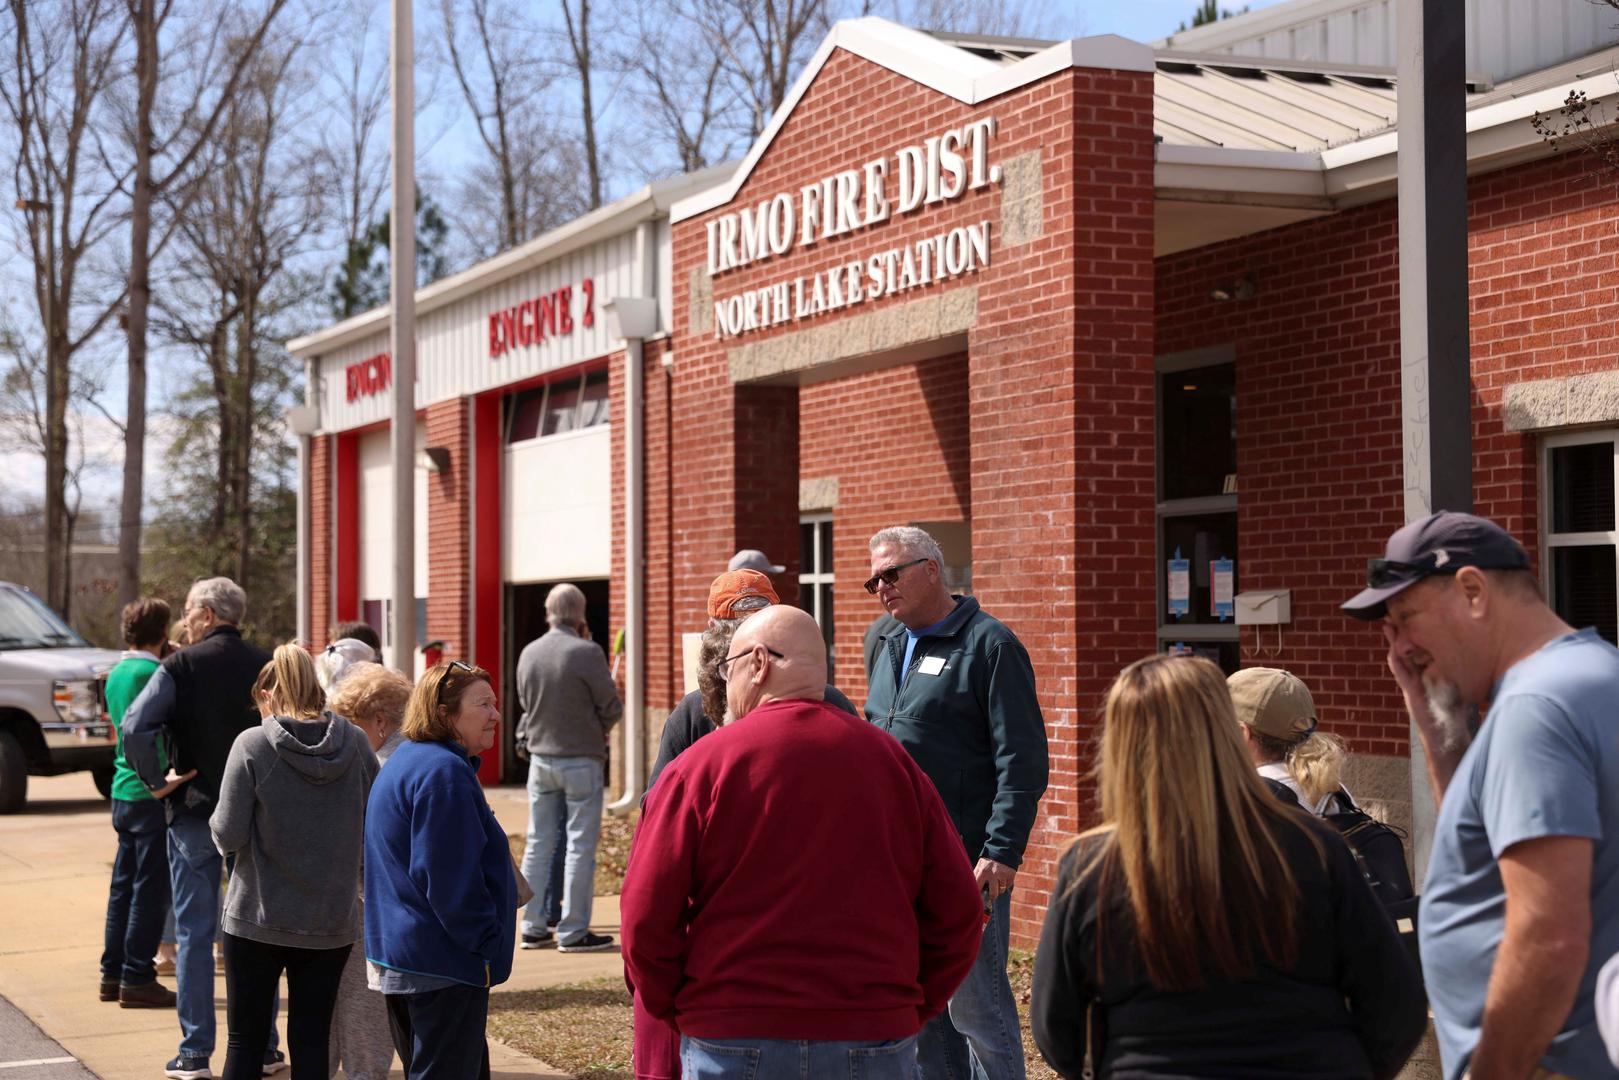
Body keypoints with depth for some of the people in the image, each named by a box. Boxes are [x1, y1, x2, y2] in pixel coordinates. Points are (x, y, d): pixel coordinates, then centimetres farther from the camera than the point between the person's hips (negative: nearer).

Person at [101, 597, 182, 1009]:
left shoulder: (116, 673, 12)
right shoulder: (153, 673, -15)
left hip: (123, 790, 9)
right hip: (152, 792, -9)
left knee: (124, 883, 14)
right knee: (150, 887, -2)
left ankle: (113, 974, 19)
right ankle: (137, 978, 0)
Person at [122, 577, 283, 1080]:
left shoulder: (181, 666, -8)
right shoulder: (267, 665, 0)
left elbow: (135, 726, -20)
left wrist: (155, 781, -8)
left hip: (194, 814, -3)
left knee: (195, 935, 5)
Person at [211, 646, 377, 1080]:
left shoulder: (252, 745, -12)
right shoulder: (355, 743, -4)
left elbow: (228, 836, -13)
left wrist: (217, 822, 8)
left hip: (258, 918, -2)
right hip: (332, 921, 2)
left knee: (245, 1041, 10)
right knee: (312, 1042, 10)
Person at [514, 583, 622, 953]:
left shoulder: (529, 653, 2)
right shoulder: (586, 653, -16)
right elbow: (612, 707, -9)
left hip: (540, 758, 6)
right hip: (581, 759, -6)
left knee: (538, 842, 11)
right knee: (580, 844, 0)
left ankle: (534, 927, 15)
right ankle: (573, 931, 0)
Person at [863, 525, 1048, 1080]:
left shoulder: (989, 645, -7)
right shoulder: (892, 649, 17)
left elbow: (1022, 760, -13)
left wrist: (1002, 851, -20)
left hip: (964, 862, -8)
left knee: (975, 1007, -5)